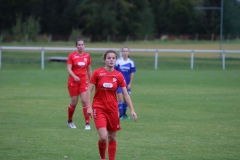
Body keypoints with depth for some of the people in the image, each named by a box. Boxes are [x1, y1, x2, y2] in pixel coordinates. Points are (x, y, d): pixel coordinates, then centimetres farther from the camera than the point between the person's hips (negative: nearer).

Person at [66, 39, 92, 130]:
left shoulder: (87, 56, 5)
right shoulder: (72, 55, -4)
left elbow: (89, 69, 14)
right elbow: (68, 68, -12)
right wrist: (74, 76, -29)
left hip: (84, 81, 2)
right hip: (73, 81, -2)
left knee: (84, 101, -13)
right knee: (74, 103, 4)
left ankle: (87, 123, -10)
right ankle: (70, 121, 28)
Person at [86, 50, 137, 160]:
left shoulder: (119, 75, 0)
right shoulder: (97, 73, -6)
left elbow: (126, 94, 2)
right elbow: (89, 90, -3)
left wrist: (132, 110, -3)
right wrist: (89, 107, -10)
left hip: (113, 109, 3)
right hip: (99, 108, -3)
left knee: (112, 138, 9)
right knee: (103, 137, -14)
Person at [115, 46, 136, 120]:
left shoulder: (131, 62, -2)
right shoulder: (118, 61, -6)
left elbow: (132, 74, 2)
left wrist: (130, 84, 0)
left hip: (127, 83, 2)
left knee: (126, 99, 10)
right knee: (120, 98, -9)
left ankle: (124, 114, 24)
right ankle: (120, 115, -5)